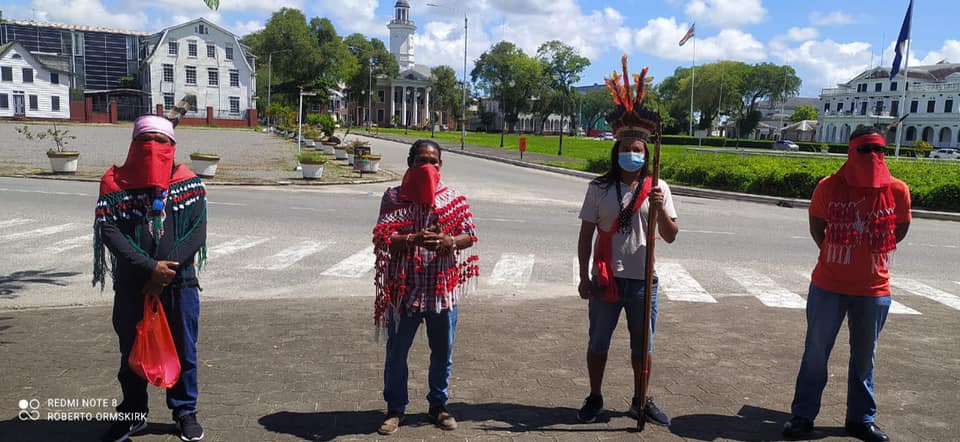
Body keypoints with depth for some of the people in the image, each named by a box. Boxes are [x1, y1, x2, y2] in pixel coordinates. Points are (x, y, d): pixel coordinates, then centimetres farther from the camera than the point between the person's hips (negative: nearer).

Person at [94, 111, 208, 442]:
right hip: (131, 285, 1)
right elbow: (108, 230, -10)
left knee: (183, 352, 10)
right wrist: (149, 267, -20)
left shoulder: (188, 183, 0)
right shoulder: (116, 182, 0)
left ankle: (185, 412, 27)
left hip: (180, 283, 0)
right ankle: (133, 415, 31)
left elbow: (197, 232, -7)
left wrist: (165, 270, -18)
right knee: (131, 353, 14)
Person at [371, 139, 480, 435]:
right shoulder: (394, 197, -3)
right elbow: (382, 237, -12)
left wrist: (449, 241, -21)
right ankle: (395, 408, 27)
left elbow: (469, 236, 2)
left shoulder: (453, 199, 2)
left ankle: (438, 405, 32)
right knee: (396, 352, 9)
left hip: (442, 287, 2)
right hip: (404, 288, -1)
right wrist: (413, 239, -30)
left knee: (442, 352, 13)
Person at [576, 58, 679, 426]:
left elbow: (671, 237, -2)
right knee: (598, 343, 10)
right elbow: (586, 235, 0)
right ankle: (594, 398, 29)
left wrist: (660, 209, -21)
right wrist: (584, 277, -3)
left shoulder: (657, 189, 0)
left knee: (642, 346, 13)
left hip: (642, 280, 1)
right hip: (605, 279, -1)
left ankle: (641, 402, 32)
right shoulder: (599, 188, -3)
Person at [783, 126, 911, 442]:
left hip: (874, 290, 2)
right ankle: (803, 415, 19)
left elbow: (899, 232, 12)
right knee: (815, 353, 7)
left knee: (864, 357, 14)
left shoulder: (897, 191, -5)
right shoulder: (829, 187, -8)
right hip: (828, 286, -1)